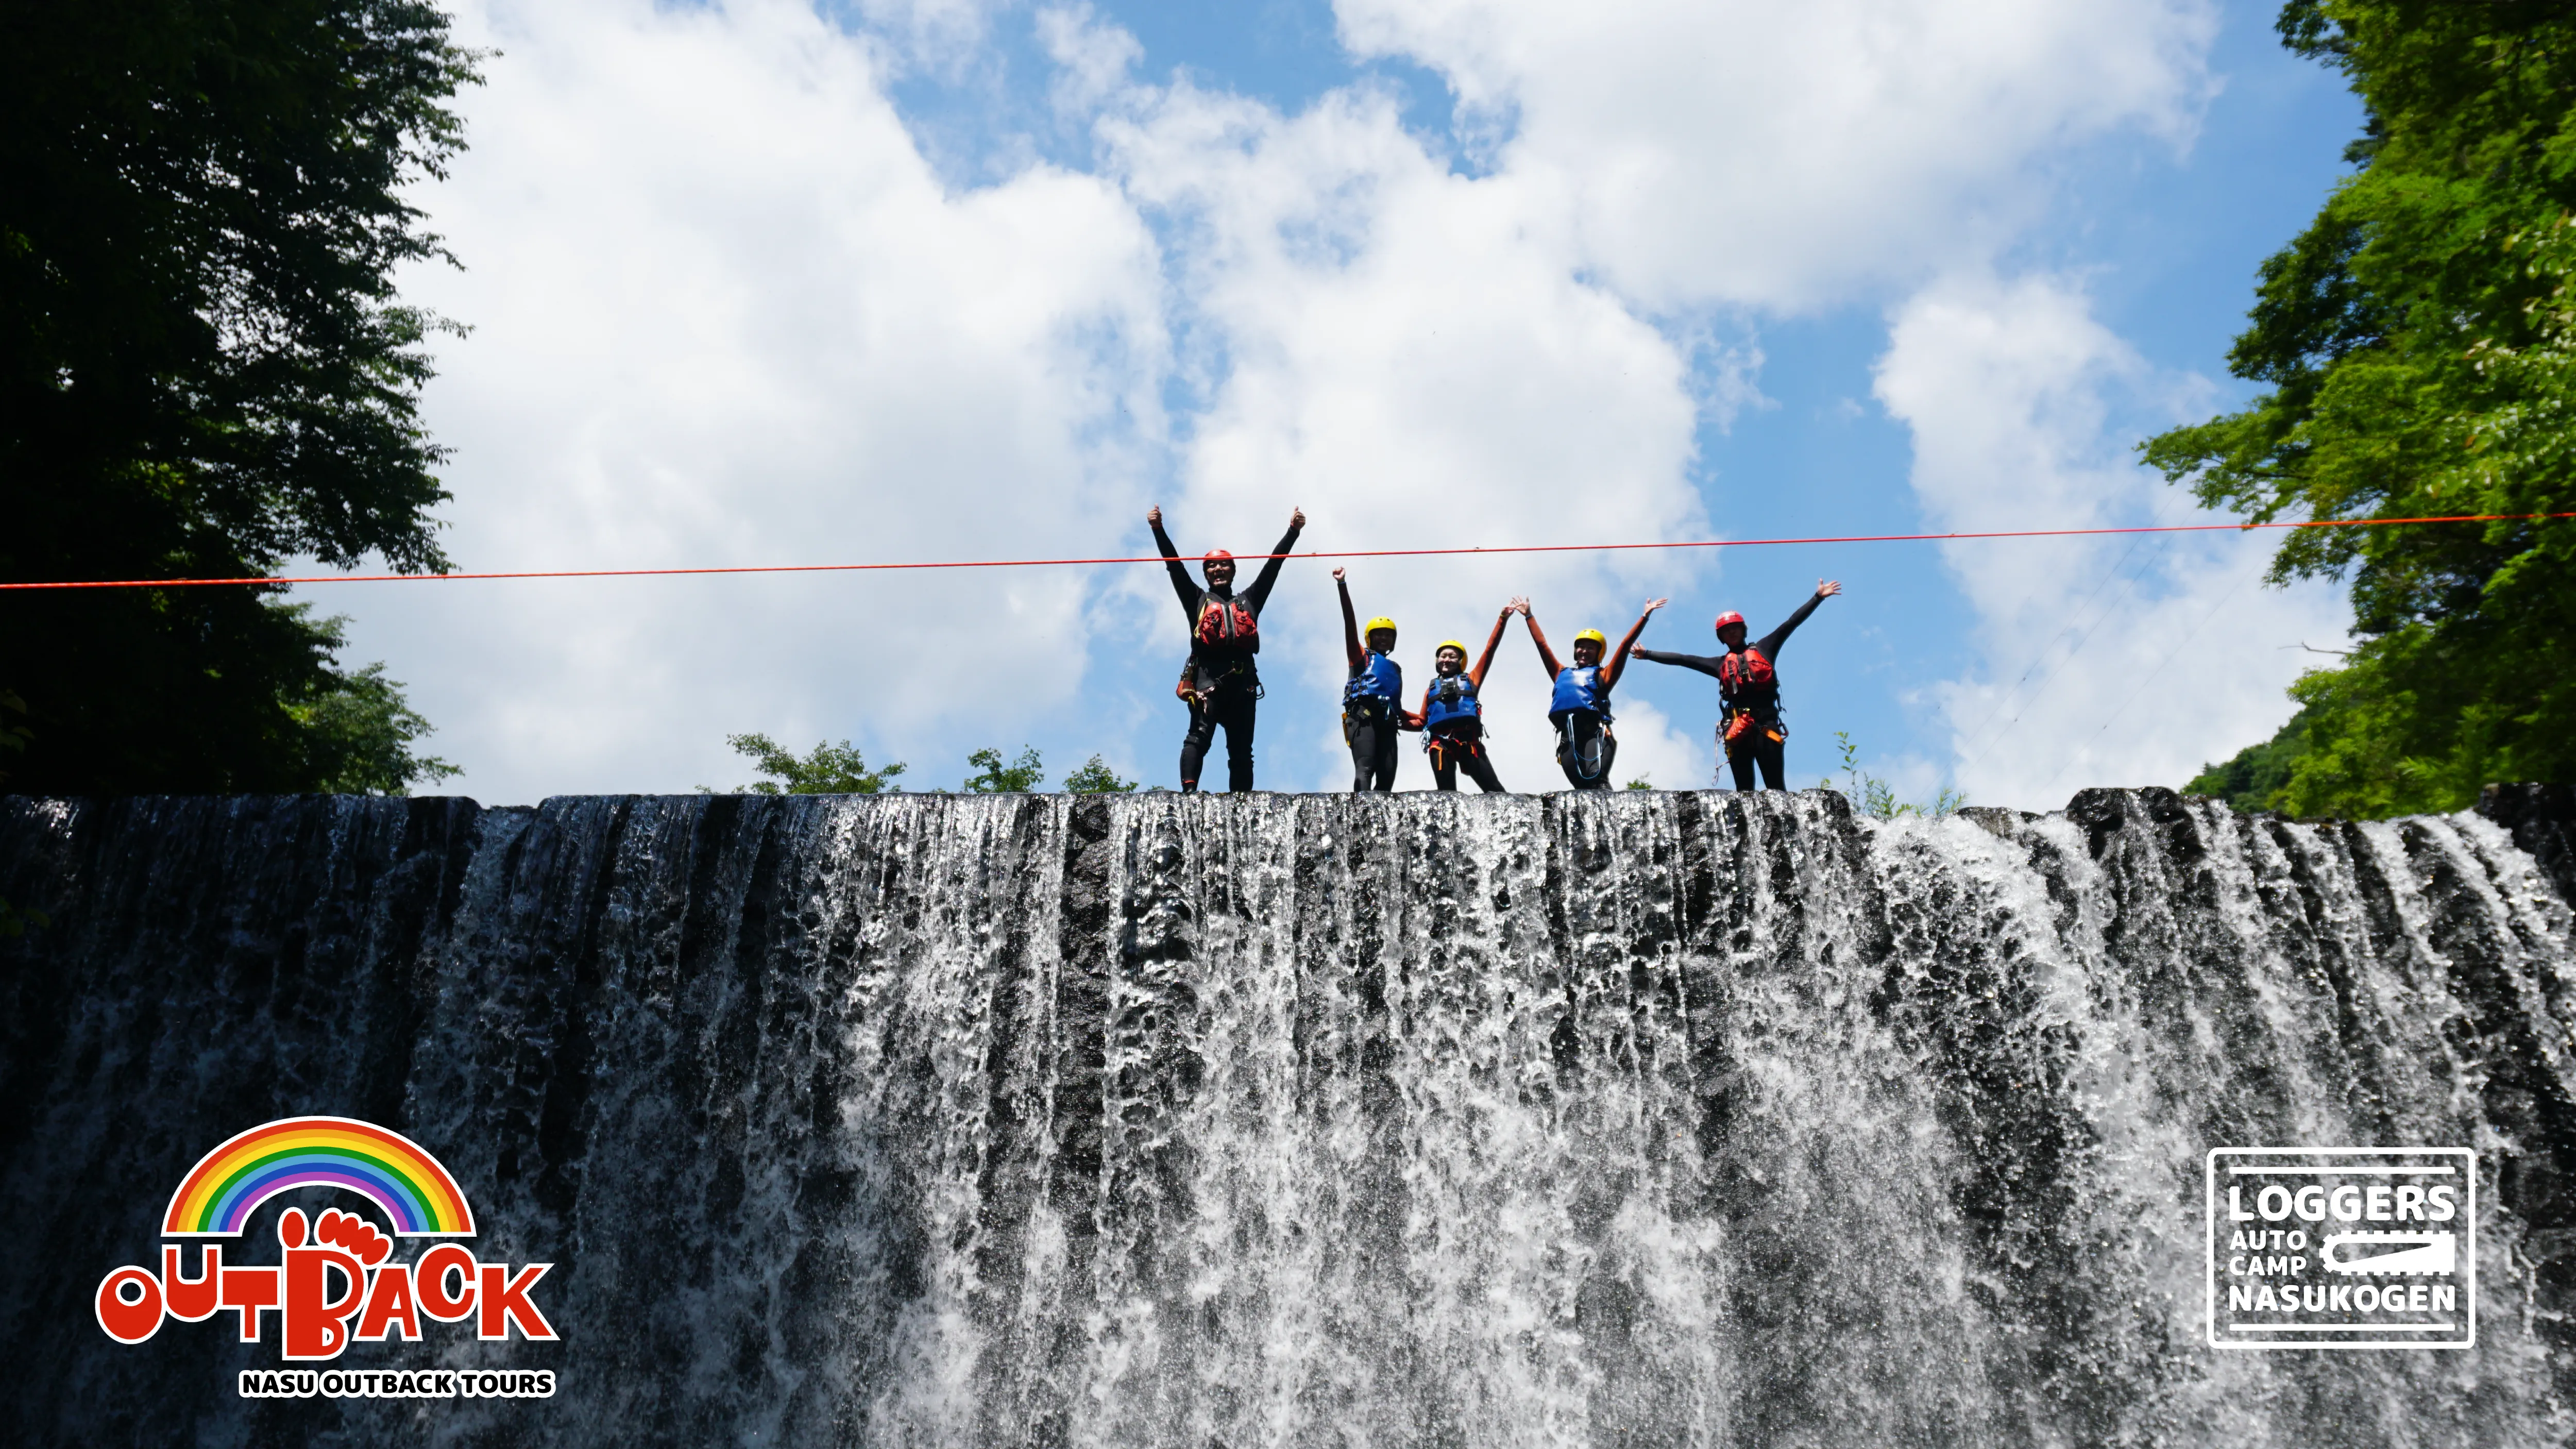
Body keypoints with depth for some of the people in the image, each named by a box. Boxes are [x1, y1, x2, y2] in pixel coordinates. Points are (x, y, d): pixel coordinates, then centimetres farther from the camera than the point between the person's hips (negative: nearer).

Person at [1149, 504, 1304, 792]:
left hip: (1242, 680, 3)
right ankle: (1188, 792, -29)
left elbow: (1273, 566, 27)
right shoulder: (1198, 599, 24)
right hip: (1208, 675, -3)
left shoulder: (1248, 600, 29)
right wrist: (1158, 530, 8)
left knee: (1241, 750, 1)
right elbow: (1175, 565, 17)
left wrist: (1293, 531, 24)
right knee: (1199, 736, -19)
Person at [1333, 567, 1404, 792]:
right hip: (1363, 716, -6)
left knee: (1387, 778, -10)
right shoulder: (1361, 657, 20)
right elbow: (1350, 623, 8)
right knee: (1365, 768, -24)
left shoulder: (1395, 669, 35)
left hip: (1387, 723, 6)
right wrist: (1343, 587, -2)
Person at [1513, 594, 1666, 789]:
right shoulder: (1562, 673, 32)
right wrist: (1529, 616, 41)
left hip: (1594, 731, -3)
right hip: (1568, 736, 3)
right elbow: (1541, 644, 36)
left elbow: (1625, 646, 16)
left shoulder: (1603, 675, 22)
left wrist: (1645, 616, 11)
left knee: (1598, 781, -24)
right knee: (1582, 787, -11)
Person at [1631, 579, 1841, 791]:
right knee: (1744, 790, 3)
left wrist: (1818, 597, 10)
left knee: (1776, 788, -5)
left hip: (1766, 723, -2)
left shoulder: (1762, 648, 17)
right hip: (1737, 727, 2)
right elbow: (1683, 659, 24)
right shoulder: (1719, 663, 21)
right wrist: (1647, 654, 24)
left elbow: (1792, 623, 14)